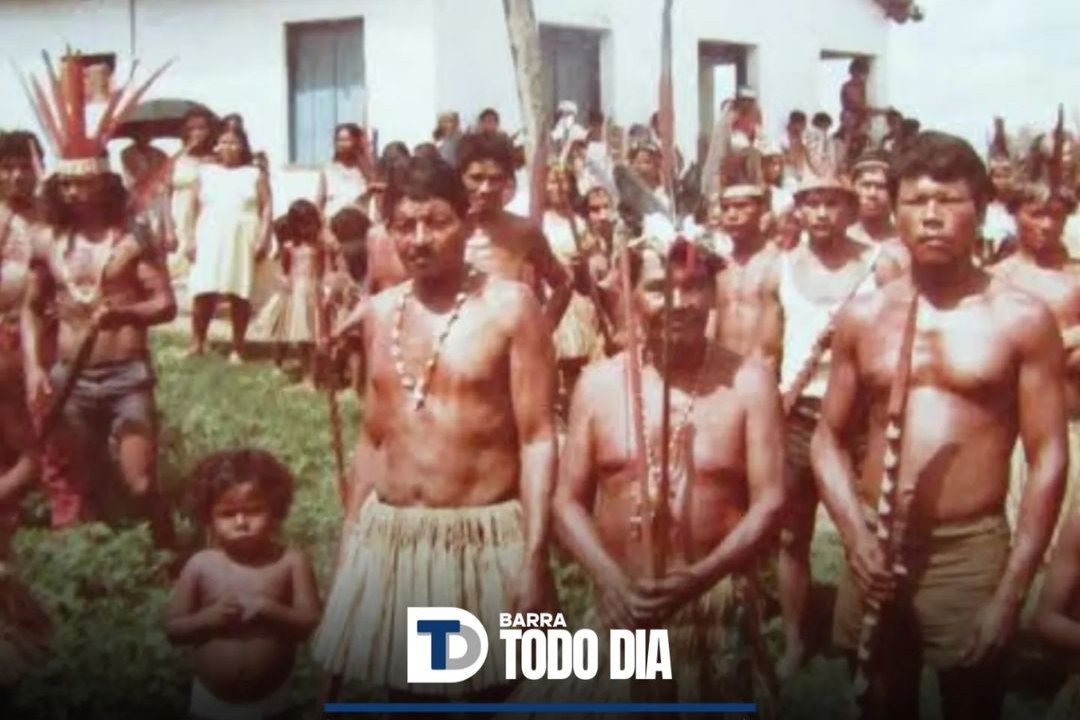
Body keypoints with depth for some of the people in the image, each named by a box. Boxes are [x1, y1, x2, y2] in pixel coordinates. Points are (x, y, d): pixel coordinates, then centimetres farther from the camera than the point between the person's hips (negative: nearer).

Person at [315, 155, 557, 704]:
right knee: (403, 692, 15)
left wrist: (534, 556, -17)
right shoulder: (378, 313, 8)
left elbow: (538, 439, -11)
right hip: (388, 539, 5)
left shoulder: (510, 306, -8)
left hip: (485, 540, -4)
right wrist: (349, 541, 13)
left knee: (485, 692, 8)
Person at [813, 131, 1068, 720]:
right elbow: (828, 436, 9)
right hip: (877, 547, 3)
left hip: (973, 550, -3)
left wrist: (1011, 592, -9)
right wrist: (854, 534, -7)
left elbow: (1049, 457, -4)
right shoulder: (862, 316, 5)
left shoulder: (1022, 319, -4)